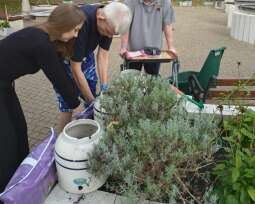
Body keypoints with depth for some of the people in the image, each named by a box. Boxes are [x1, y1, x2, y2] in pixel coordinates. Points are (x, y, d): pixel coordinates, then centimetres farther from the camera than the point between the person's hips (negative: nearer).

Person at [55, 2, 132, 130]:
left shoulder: (110, 22, -19)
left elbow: (103, 55, -11)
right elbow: (76, 69, -33)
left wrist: (104, 87, -20)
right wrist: (92, 101, -28)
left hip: (85, 55, 6)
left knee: (91, 103, 6)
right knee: (67, 106, -6)